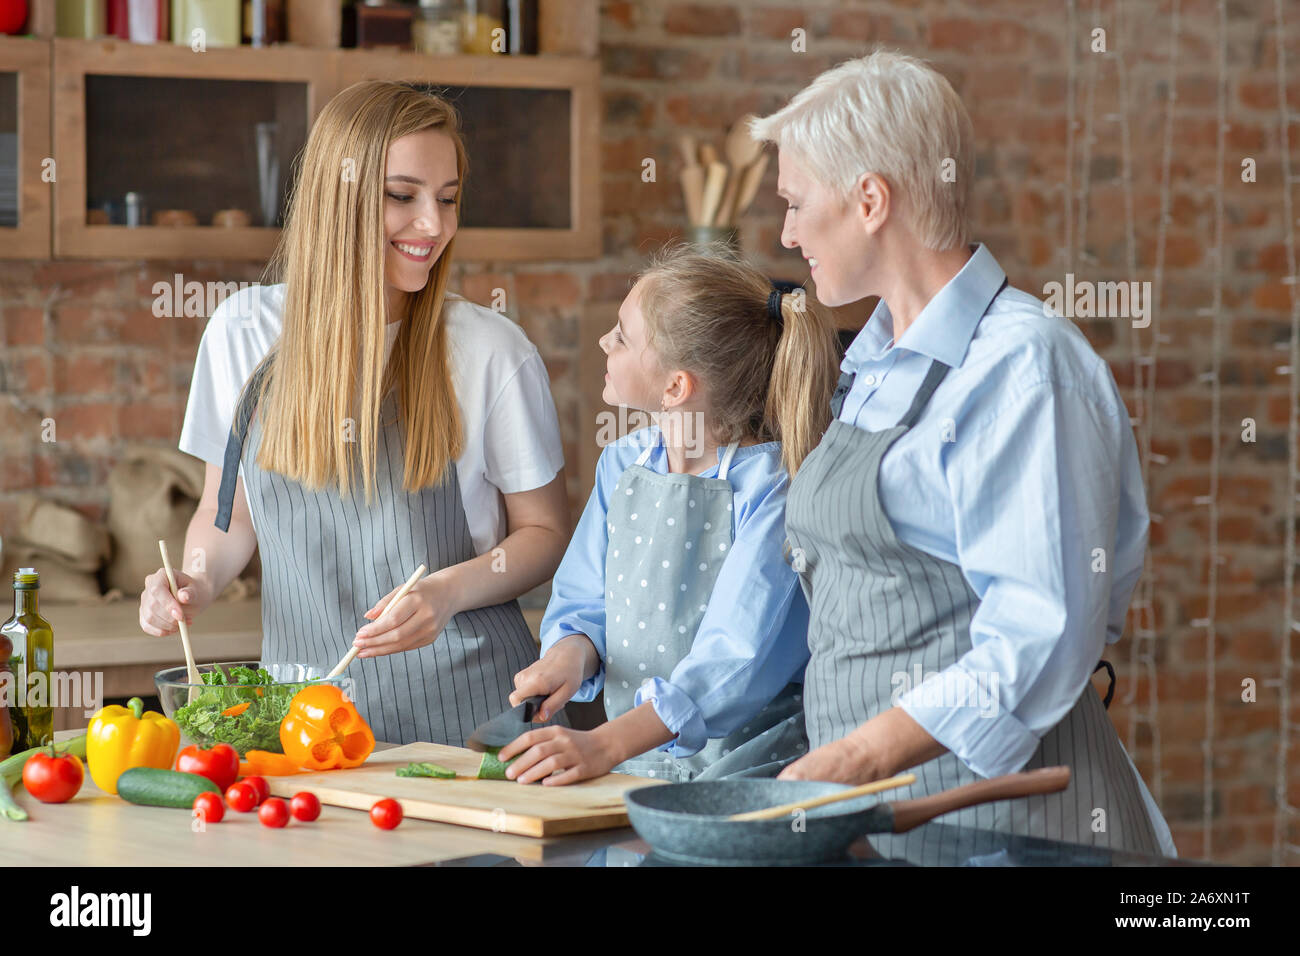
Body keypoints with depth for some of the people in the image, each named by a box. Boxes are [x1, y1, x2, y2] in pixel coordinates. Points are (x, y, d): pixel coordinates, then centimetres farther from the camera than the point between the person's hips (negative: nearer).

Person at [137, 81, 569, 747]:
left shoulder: (492, 353, -5)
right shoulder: (244, 331, 3)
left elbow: (544, 532, 3)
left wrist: (450, 591, -13)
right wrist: (197, 581, -4)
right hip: (306, 704, 2)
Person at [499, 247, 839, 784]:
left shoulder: (772, 486, -12)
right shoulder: (622, 464, 11)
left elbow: (740, 658, -20)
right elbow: (581, 603, 19)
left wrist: (606, 744, -32)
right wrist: (572, 653, -7)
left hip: (750, 766, -6)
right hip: (632, 767, 6)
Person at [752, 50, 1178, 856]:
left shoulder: (1022, 364, -13)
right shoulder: (873, 365, 15)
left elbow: (1042, 637, -20)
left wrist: (864, 755, -24)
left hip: (998, 804, -8)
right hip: (872, 801, 8)